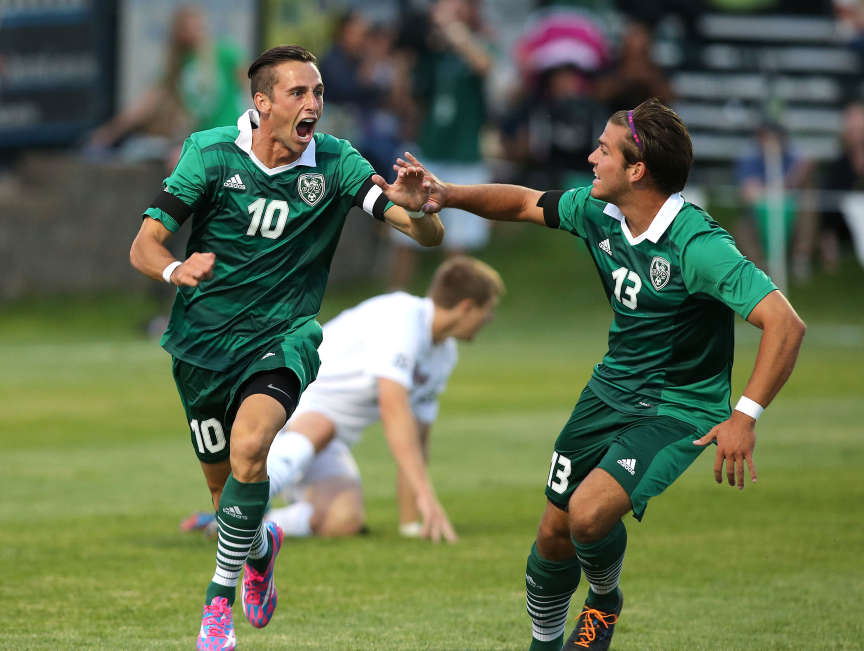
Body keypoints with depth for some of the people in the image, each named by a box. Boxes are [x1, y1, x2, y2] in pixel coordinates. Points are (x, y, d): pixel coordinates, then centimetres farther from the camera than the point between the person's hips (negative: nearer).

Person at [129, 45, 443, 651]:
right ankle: (261, 547, 48)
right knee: (223, 488, 11)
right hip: (203, 341, 1)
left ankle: (219, 598, -12)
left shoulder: (335, 162, -9)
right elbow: (144, 245, -10)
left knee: (249, 448, -29)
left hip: (283, 337, -1)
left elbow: (429, 235, -13)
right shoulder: (211, 153, -10)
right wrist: (175, 269, -33)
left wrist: (417, 208, -38)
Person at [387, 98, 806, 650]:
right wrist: (451, 195, 2)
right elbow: (524, 203, 16)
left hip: (681, 410, -7)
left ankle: (605, 598, 8)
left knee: (589, 514, -26)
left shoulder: (697, 246, -29)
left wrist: (745, 417, -39)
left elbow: (785, 324, -34)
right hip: (611, 389, 7)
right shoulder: (598, 211, -5)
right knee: (555, 534, 8)